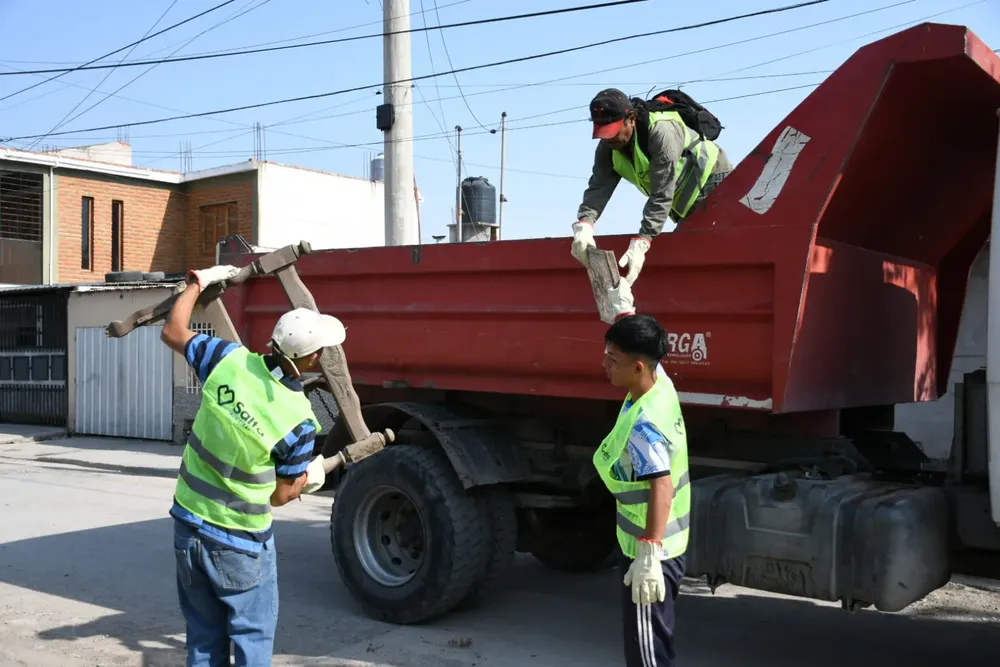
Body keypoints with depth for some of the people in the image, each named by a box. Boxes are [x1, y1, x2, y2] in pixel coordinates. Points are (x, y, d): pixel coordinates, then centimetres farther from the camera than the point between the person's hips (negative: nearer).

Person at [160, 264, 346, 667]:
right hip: (240, 543, -5)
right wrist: (310, 477, 12)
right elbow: (280, 496, -9)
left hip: (189, 525, 5)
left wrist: (198, 283, 17)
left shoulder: (229, 360, -14)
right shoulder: (299, 421, -22)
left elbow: (172, 333, 5)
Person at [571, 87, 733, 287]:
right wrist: (584, 224, -45)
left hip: (713, 181, -8)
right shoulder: (608, 147, -14)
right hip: (684, 200, 8)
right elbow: (599, 187, -25)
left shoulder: (662, 133, -38)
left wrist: (641, 244, -48)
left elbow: (662, 195, -41)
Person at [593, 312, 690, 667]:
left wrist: (649, 555, -34)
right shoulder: (661, 383, -3)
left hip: (649, 549, -10)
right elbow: (636, 343, 16)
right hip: (669, 542, 10)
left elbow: (662, 488, -34)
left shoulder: (643, 426, -29)